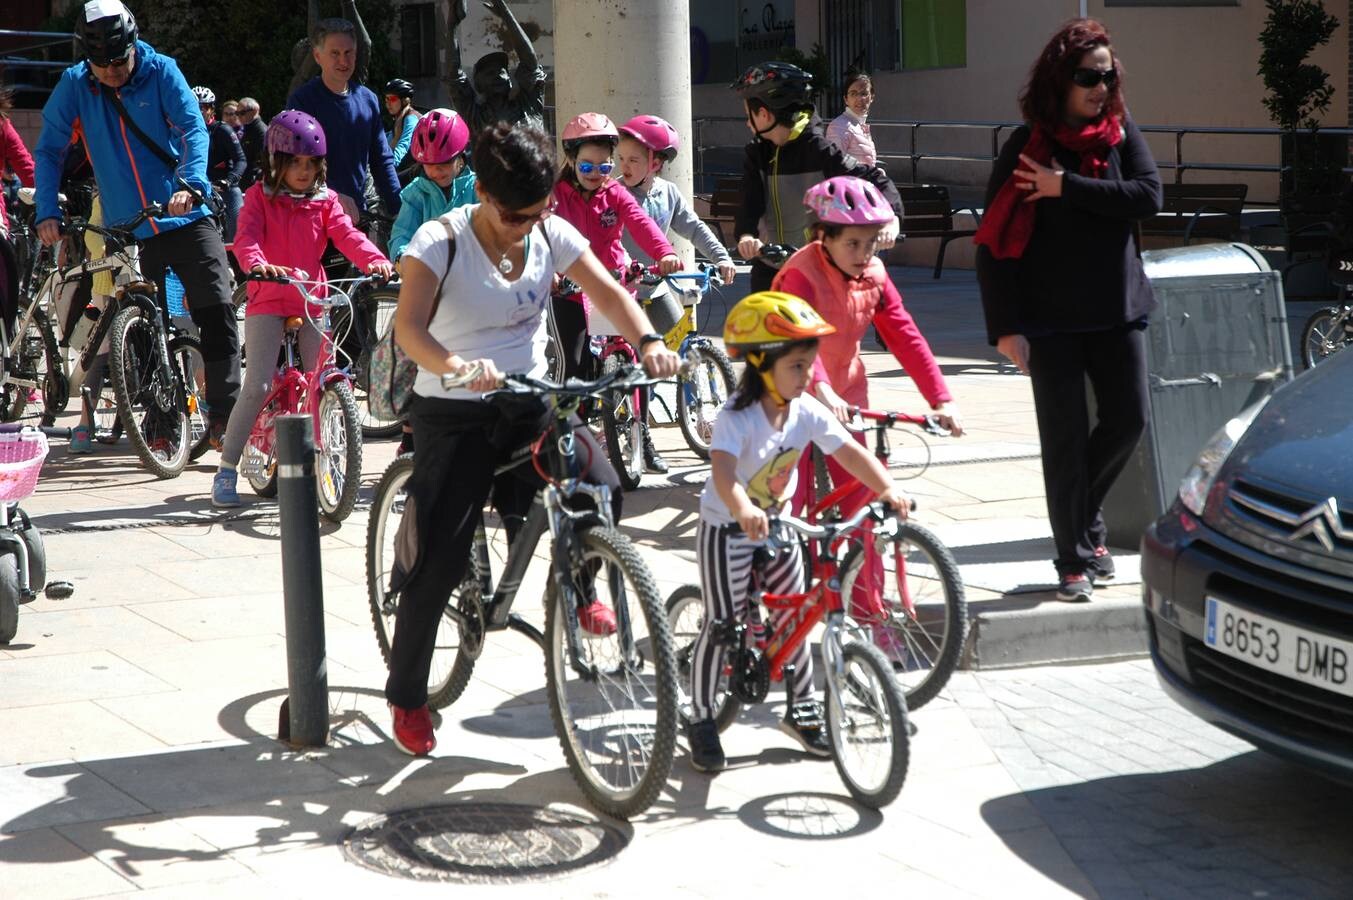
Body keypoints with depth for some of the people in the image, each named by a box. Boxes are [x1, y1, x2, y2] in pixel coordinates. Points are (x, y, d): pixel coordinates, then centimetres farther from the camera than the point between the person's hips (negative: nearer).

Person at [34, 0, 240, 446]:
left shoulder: (161, 72, -5)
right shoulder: (74, 86, 0)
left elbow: (194, 128, -12)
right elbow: (49, 151, 3)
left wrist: (190, 183, -30)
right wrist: (47, 213, -10)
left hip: (185, 219, -2)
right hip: (129, 233, 2)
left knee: (217, 311, -13)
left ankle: (224, 415, -8)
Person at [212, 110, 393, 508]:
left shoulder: (325, 201, 8)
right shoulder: (260, 197, -1)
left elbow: (346, 235, -7)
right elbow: (246, 238, -16)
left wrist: (376, 260, -27)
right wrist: (257, 264, -39)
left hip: (312, 302, 3)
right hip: (268, 300, -3)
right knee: (257, 386, -11)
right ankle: (226, 470, -2)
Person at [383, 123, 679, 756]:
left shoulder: (552, 234, -1)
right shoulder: (440, 242, -15)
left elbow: (607, 292, -3)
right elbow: (409, 327, -27)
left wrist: (647, 341, -24)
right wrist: (456, 367, -48)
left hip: (530, 403, 4)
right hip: (452, 413, -4)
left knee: (600, 488, -21)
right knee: (439, 559, -6)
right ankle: (407, 696, 13)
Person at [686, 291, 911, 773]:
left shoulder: (807, 412, -8)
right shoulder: (738, 416, -27)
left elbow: (849, 452, -9)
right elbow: (722, 467, -43)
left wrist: (887, 488, -23)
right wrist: (743, 509, -61)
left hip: (777, 525, 6)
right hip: (728, 529, -6)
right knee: (722, 626, -2)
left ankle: (803, 709, 25)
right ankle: (701, 720, 10)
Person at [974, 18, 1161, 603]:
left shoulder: (1121, 134, 5)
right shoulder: (1027, 145, -5)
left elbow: (1147, 196, -12)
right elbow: (994, 240, -8)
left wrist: (1067, 188, -19)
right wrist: (1005, 327, -14)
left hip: (1116, 310, 3)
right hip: (1050, 318, -3)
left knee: (1128, 420, 5)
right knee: (1065, 436, -1)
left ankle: (1084, 516, 31)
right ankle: (1074, 560, 9)